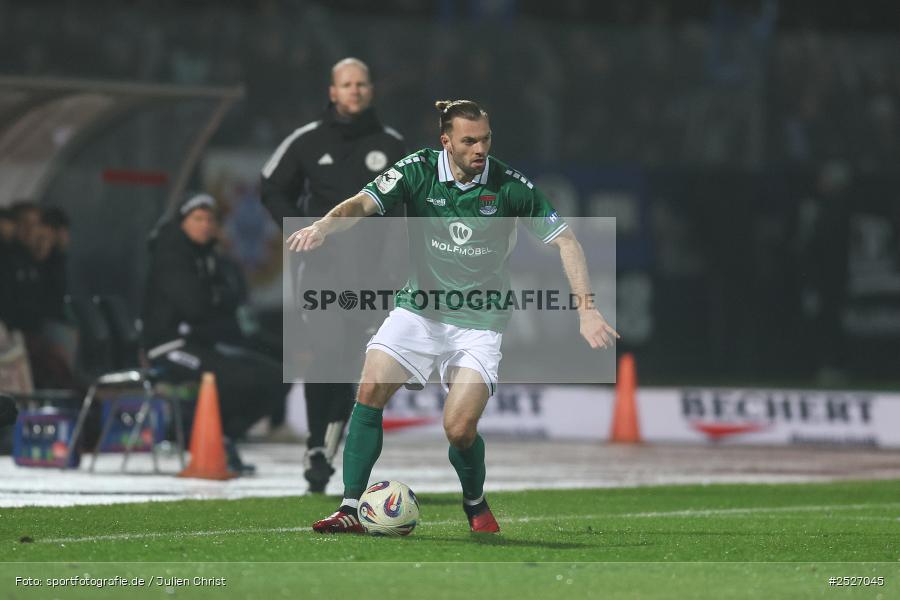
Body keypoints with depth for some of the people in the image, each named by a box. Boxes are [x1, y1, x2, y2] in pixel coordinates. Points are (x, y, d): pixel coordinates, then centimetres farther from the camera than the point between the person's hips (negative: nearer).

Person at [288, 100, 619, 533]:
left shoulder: (509, 185, -10)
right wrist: (324, 226, -41)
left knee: (459, 429, -15)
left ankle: (475, 504, 18)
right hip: (418, 309, 2)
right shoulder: (418, 171, -7)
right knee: (371, 389, -18)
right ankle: (350, 509, -11)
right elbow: (363, 204, -19)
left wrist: (587, 310, -9)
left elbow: (565, 241, -2)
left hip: (478, 322, -2)